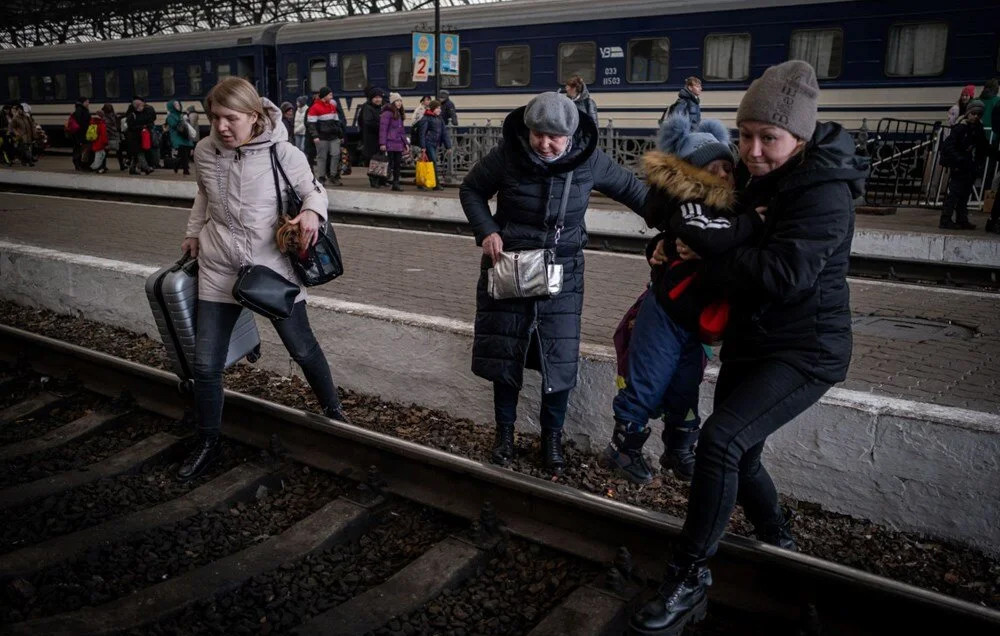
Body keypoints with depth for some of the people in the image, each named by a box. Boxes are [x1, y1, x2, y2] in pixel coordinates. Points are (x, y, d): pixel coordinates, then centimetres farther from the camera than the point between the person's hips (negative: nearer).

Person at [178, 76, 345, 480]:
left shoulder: (281, 153, -15)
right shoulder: (204, 152, -3)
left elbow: (314, 188, -3)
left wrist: (312, 211, -24)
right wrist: (194, 233, 16)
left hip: (273, 268, -3)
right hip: (218, 270, 3)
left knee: (302, 348, 13)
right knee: (205, 364, 4)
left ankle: (333, 410, 39)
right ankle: (207, 443, 25)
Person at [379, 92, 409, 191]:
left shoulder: (400, 114, 19)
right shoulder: (387, 113, -8)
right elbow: (383, 129, -13)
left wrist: (406, 143, 18)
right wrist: (382, 143, -19)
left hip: (399, 144, 8)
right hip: (390, 144, -8)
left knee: (398, 164, 8)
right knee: (389, 164, -7)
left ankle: (396, 183, 15)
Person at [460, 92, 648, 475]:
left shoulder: (589, 160, -9)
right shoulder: (507, 155, -13)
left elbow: (630, 188, 8)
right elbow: (471, 190, 2)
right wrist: (486, 230, -13)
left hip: (561, 273, 1)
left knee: (559, 360, 0)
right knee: (504, 353, 7)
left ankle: (552, 437, 22)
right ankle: (505, 432, 26)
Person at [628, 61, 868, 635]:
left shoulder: (826, 193, -19)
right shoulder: (755, 178, 6)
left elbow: (785, 271, -31)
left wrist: (707, 261, -20)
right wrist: (675, 247, -2)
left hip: (806, 351, -9)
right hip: (750, 343, 9)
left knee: (721, 440, -25)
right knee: (740, 457, 16)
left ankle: (690, 579, -12)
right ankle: (780, 546, 43)